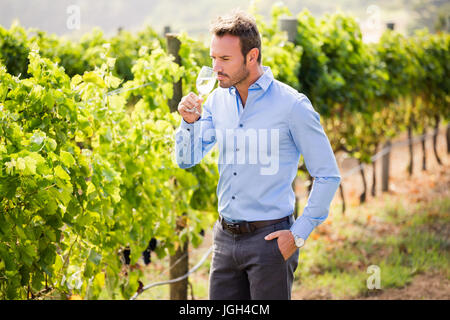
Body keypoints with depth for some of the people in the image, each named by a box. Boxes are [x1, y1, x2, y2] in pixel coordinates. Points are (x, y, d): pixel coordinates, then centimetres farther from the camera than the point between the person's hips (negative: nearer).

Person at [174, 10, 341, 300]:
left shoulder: (291, 104, -10)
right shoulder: (218, 99, 7)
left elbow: (328, 175, -7)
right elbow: (187, 159, 9)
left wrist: (299, 234, -10)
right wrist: (190, 121, -10)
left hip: (269, 238, -5)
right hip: (226, 237, 5)